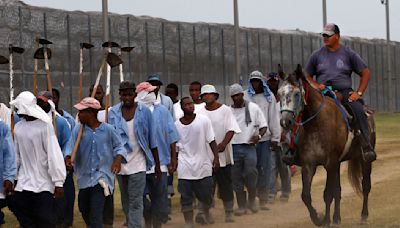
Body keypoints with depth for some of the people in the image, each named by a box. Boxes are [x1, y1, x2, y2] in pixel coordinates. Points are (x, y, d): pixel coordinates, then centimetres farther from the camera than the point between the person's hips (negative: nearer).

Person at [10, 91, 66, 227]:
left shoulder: (44, 125, -11)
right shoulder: (18, 127, 6)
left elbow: (54, 155, -13)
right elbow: (16, 155, 12)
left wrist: (58, 182, -14)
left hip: (44, 185, -5)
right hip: (23, 184, 5)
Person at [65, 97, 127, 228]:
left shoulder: (108, 130, -5)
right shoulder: (78, 130, -1)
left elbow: (118, 146, 4)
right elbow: (71, 147, -6)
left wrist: (118, 158, -15)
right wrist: (68, 157, -27)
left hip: (101, 177, -4)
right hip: (84, 177, 4)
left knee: (96, 213, -14)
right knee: (84, 209, 20)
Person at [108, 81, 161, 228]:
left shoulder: (144, 112, -3)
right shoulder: (113, 113, 1)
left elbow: (152, 140, 2)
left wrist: (157, 164, 3)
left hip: (137, 163, -3)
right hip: (120, 163, 3)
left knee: (135, 202, -9)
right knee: (125, 201, 13)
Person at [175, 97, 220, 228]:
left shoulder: (203, 120, -5)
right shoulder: (176, 125, -1)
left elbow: (211, 141, -3)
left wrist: (216, 157, -9)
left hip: (202, 164, 0)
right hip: (185, 166, 0)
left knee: (206, 195, 8)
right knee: (186, 197, 0)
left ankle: (206, 211, 41)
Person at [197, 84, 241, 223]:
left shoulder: (225, 110, 0)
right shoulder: (200, 113, 6)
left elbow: (231, 129, -6)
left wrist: (223, 143, -20)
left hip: (223, 154, -1)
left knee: (225, 184, 5)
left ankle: (229, 213, 14)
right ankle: (202, 212, -1)